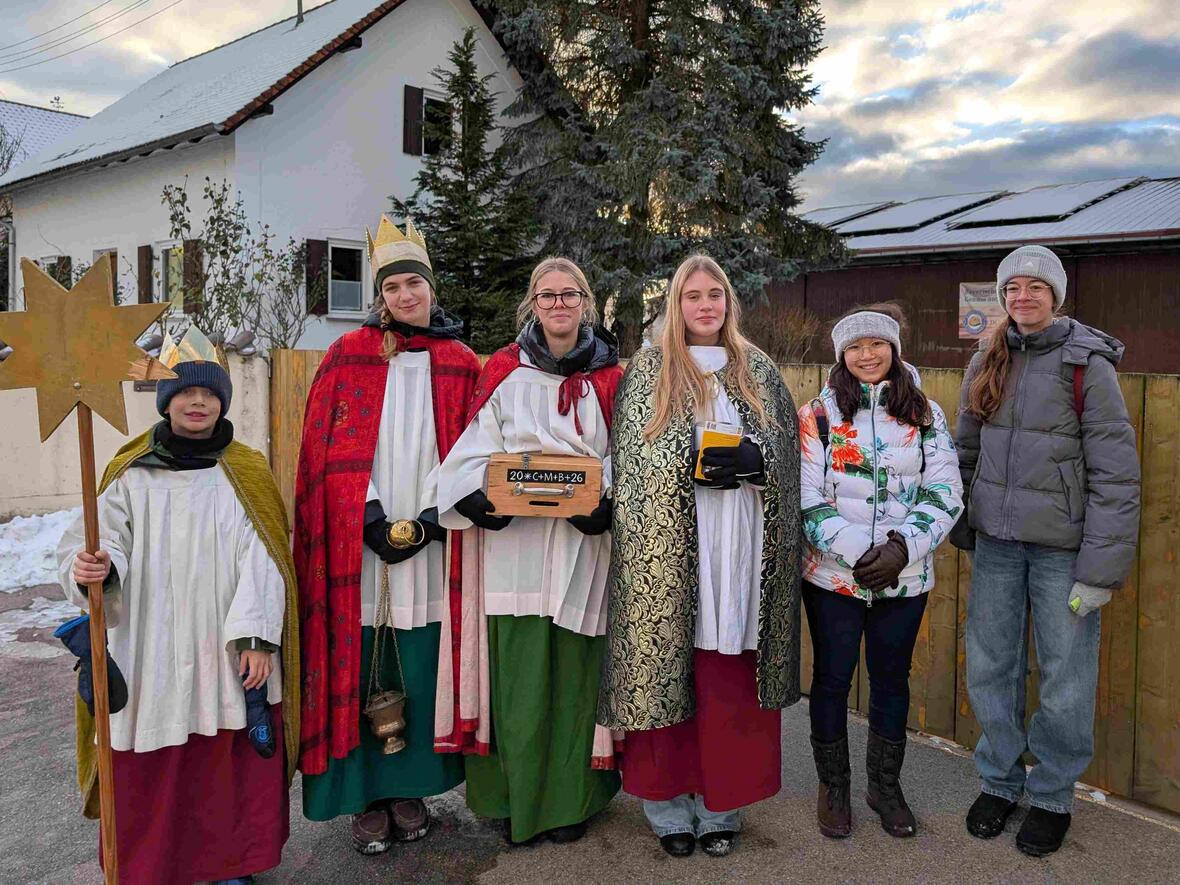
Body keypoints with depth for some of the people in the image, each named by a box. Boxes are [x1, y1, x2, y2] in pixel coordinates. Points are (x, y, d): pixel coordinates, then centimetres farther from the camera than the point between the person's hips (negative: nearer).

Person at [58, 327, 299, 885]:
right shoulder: (132, 476, 4)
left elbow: (260, 561, -3)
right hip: (153, 655, 0)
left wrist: (255, 637, -11)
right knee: (151, 772, 6)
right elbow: (101, 542, -4)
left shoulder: (245, 474, 3)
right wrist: (90, 569, -27)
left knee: (232, 764, 7)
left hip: (228, 652, 0)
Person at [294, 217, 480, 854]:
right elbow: (327, 450, -1)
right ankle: (366, 797, 17)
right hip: (359, 544, -1)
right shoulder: (348, 355, 5)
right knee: (361, 671, 2)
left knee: (421, 666, 6)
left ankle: (410, 788, 22)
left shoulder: (461, 364, 8)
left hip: (432, 544, 1)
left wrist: (430, 520, -9)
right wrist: (373, 520, -12)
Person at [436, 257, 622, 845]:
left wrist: (607, 503, -12)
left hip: (583, 540, 0)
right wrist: (479, 497, -14)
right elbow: (476, 452, 6)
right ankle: (518, 799, 18)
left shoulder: (608, 378, 8)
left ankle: (571, 799, 22)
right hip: (512, 538, 0)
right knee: (518, 674, 1)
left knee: (574, 673, 6)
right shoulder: (503, 373, 7)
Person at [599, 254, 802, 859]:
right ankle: (670, 808, 15)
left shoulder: (760, 372, 15)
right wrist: (692, 465, -15)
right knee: (667, 667, 0)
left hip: (740, 548, 2)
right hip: (667, 549, -2)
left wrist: (751, 459, -10)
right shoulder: (647, 371, 7)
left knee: (730, 678, 4)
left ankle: (720, 807, 19)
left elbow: (786, 449, 11)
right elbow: (634, 459, 0)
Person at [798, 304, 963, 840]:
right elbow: (806, 499, -8)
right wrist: (857, 551, -18)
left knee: (892, 679, 14)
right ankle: (833, 786, 29)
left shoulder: (925, 414, 3)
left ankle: (885, 785, 34)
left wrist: (903, 547, -15)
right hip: (832, 575, -2)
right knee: (832, 679, 9)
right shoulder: (817, 415, -3)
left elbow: (945, 494, -1)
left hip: (904, 578, 2)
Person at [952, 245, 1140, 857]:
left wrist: (1101, 569, -14)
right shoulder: (987, 363, 7)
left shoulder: (1086, 364, -7)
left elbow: (1116, 473, -10)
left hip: (1062, 547, -4)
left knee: (1065, 678, 4)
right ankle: (999, 781, 29)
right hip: (996, 541, 4)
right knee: (989, 668, 10)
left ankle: (1052, 796, 25)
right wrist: (960, 528, 6)